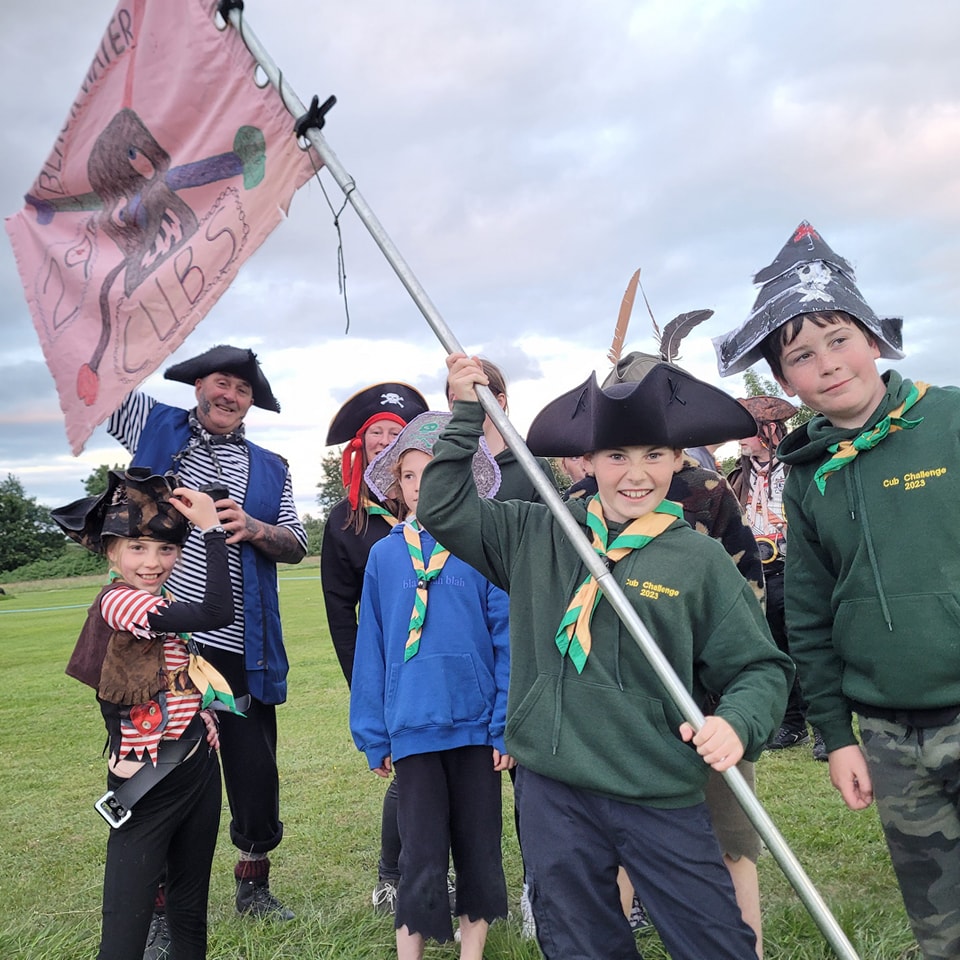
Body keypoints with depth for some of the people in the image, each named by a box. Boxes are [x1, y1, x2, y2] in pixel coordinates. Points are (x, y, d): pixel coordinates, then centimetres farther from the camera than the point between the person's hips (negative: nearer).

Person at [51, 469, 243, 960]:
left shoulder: (158, 601, 8)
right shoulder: (118, 601, -21)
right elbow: (216, 614, -32)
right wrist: (212, 529, -28)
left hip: (198, 770, 9)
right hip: (149, 789, -9)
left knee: (190, 911, 21)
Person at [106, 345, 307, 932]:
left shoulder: (270, 469, 12)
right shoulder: (154, 425, 8)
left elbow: (297, 547, 7)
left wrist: (254, 528, -12)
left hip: (239, 647, 2)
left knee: (256, 772, 10)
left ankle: (254, 885, 32)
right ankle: (160, 906, 26)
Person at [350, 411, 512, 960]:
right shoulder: (384, 555, 1)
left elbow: (508, 642, -4)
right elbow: (371, 650, 5)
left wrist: (509, 726, -7)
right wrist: (373, 735, 6)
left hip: (477, 725, 0)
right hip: (412, 727, 1)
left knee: (480, 851, 14)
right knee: (422, 858, 7)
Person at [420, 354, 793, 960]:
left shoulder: (701, 560, -5)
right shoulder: (537, 536, 2)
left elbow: (762, 667, -2)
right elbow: (444, 510, 5)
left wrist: (737, 723, -22)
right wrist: (467, 415, -2)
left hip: (663, 800, -2)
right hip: (553, 791, 2)